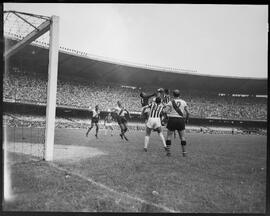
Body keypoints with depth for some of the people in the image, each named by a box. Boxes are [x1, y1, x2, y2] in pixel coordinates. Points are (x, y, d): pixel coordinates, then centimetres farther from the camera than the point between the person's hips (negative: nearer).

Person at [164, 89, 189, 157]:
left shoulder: (171, 102, -1)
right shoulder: (183, 102, 6)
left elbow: (165, 111, -11)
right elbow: (188, 112, 5)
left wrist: (170, 113, 7)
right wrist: (186, 119, 18)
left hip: (172, 119, -1)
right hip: (180, 120, 2)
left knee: (169, 136, 10)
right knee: (182, 137, 11)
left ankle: (168, 152, 7)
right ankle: (184, 152, 10)